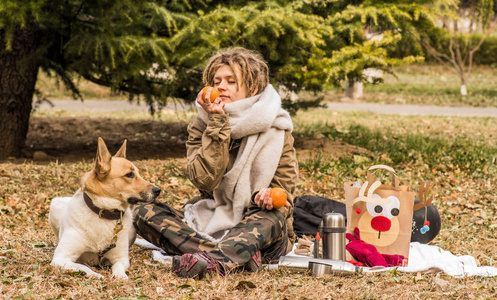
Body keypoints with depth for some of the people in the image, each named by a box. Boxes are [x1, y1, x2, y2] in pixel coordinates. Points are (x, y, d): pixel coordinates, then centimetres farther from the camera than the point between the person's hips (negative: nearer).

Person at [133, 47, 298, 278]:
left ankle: (211, 260, -62)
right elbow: (205, 180, -13)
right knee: (144, 213, -18)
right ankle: (237, 256, -36)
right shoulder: (201, 127, 4)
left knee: (270, 219, -36)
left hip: (256, 229, -3)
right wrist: (217, 124, -17)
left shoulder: (275, 130, -1)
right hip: (210, 222, 3)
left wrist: (264, 197, -23)